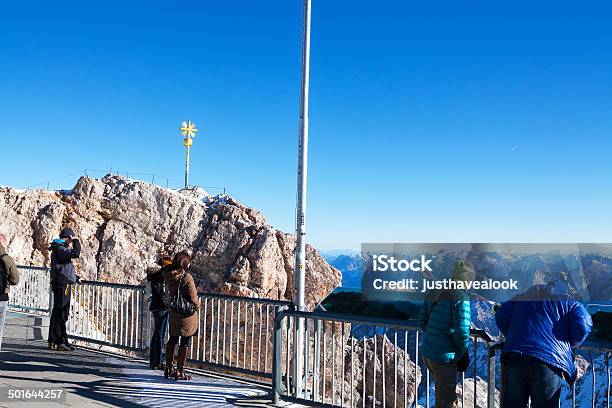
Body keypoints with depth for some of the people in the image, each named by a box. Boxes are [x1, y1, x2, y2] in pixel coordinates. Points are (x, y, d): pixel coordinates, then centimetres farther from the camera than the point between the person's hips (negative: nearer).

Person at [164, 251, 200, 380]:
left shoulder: (169, 276, -3)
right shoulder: (186, 278, -21)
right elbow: (194, 300, -16)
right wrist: (197, 306, 1)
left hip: (174, 315, 6)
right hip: (187, 316, -6)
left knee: (172, 340, 18)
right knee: (184, 343, 4)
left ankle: (169, 368, 26)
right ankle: (180, 371, 10)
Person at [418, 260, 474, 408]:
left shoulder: (433, 293, 9)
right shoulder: (460, 296, -14)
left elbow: (422, 322, 12)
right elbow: (461, 330, -18)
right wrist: (463, 352, -2)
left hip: (427, 353, 8)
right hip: (444, 357, -8)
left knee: (451, 396, 25)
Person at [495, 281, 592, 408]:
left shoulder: (521, 298, 28)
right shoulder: (571, 303, 19)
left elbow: (500, 317, 18)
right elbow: (582, 328, 3)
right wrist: (569, 344, 23)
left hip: (513, 359, 3)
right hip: (550, 361, -2)